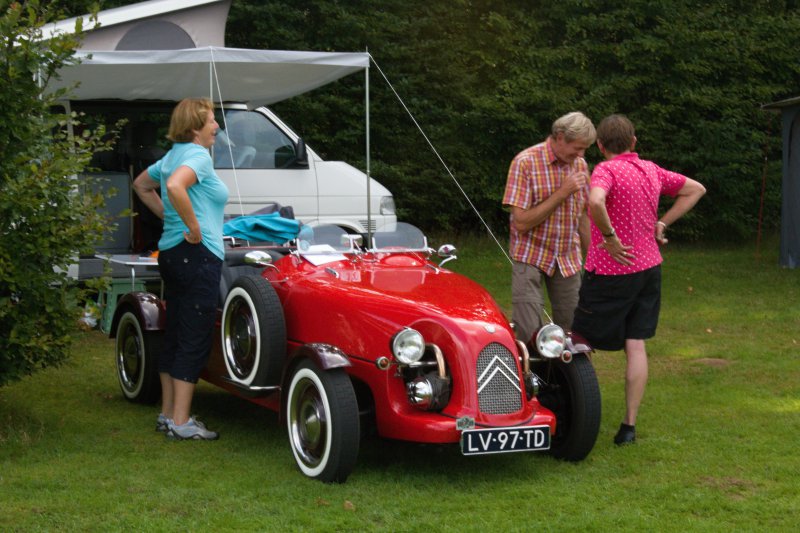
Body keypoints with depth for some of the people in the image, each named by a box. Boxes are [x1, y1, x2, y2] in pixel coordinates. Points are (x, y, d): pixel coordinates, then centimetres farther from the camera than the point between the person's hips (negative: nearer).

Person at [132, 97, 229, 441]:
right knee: (195, 341, -6)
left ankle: (168, 413, 20)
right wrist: (194, 227, -23)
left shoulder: (173, 156, 14)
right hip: (198, 255, -10)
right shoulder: (198, 156, -14)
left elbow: (141, 185, 29)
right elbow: (175, 186, -33)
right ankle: (180, 422, -5)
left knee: (174, 335, 14)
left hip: (170, 253, 10)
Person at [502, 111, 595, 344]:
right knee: (527, 334, -11)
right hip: (531, 257, -5)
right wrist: (562, 193, -20)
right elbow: (521, 221, -18)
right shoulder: (526, 162, -14)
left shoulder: (580, 165, 5)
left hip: (569, 260, 5)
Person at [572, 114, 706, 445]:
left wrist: (609, 237, -22)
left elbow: (595, 201, -36)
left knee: (581, 339, 8)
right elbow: (696, 189, 19)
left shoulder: (606, 170, -14)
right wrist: (662, 223, 11)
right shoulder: (651, 171, 7)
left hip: (611, 272, -6)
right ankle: (629, 426, 6)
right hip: (649, 268, 7)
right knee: (635, 345, 6)